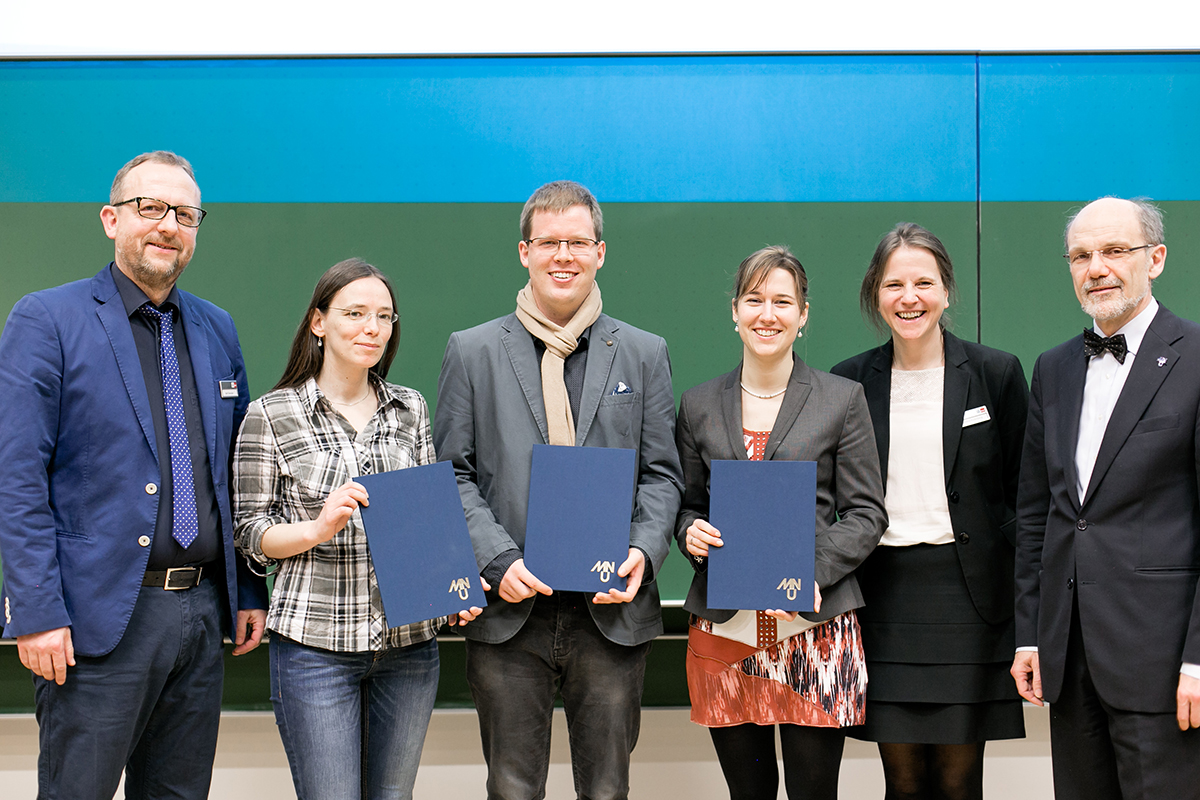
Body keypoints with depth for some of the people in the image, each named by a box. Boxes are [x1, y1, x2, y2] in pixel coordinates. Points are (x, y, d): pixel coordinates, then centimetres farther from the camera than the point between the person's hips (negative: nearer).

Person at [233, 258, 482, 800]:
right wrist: (318, 528, -18)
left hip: (409, 645, 4)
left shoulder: (410, 409, 10)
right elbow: (249, 534, -1)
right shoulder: (271, 415, -2)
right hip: (316, 645, -4)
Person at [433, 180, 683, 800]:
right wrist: (497, 559, -11)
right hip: (509, 611, -1)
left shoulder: (643, 354, 9)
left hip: (613, 610, 1)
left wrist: (644, 550, -10)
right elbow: (452, 474, 3)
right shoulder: (472, 352, 5)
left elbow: (662, 474, 8)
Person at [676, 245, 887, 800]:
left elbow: (867, 513, 2)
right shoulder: (698, 405, 11)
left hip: (816, 631, -2)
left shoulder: (842, 400, 4)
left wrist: (814, 571, -13)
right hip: (723, 627, 2)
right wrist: (690, 532, -5)